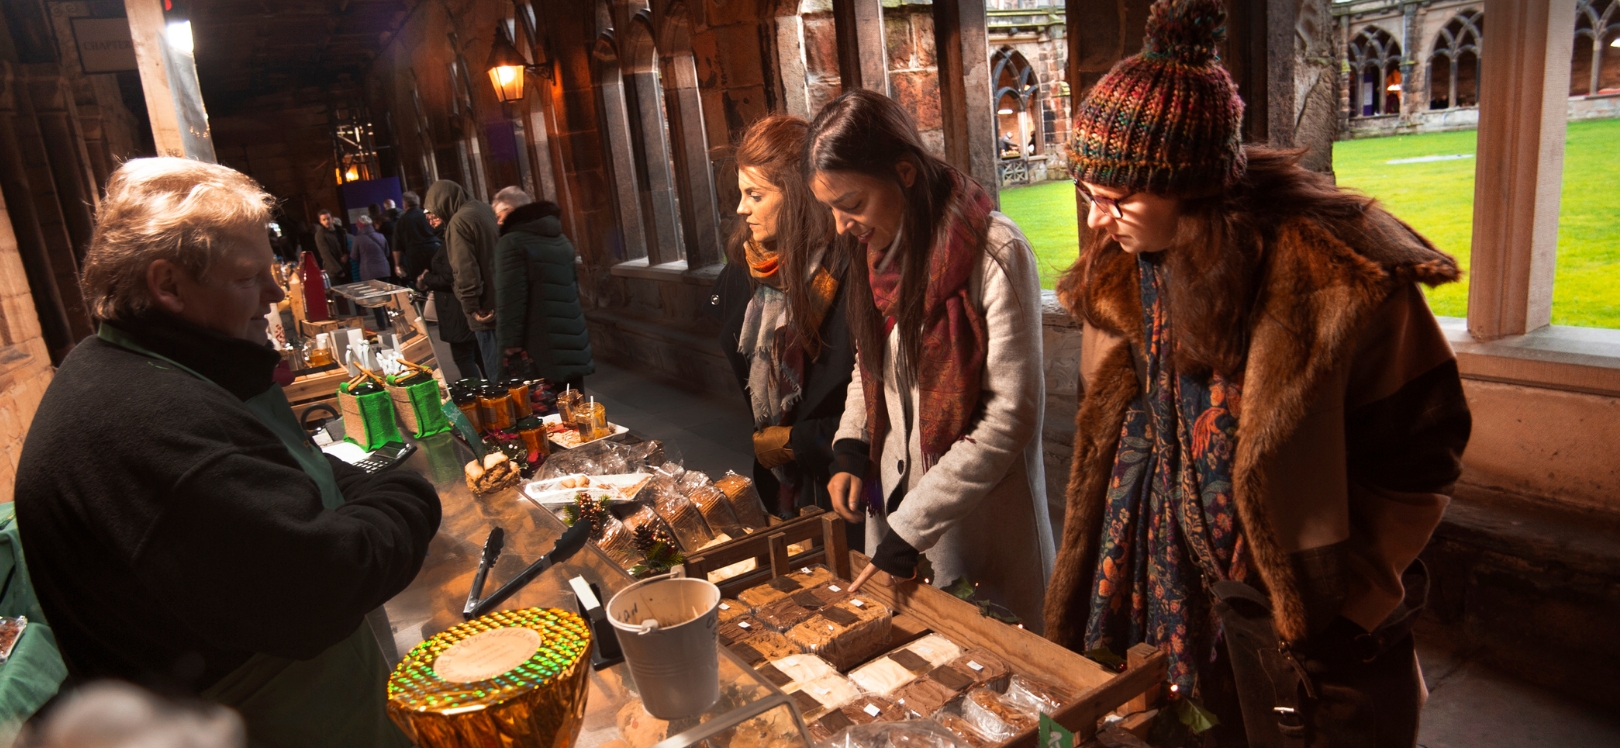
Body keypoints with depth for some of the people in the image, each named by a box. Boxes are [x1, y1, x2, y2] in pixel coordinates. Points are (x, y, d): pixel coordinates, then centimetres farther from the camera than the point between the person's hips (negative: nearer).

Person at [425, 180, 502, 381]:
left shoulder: (459, 221, -16)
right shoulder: (486, 209, 10)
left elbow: (465, 268, -20)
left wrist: (471, 306, -16)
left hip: (486, 307, -8)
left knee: (496, 369, 0)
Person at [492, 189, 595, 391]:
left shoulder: (512, 242, -10)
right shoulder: (561, 239, 17)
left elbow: (510, 299, -17)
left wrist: (509, 342, -14)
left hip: (541, 347, -8)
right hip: (572, 341, 8)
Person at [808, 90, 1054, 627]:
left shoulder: (993, 251, -19)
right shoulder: (875, 249, 4)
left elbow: (1011, 415, -19)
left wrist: (911, 531, -18)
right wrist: (850, 447, -3)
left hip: (983, 516, -6)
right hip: (894, 496, 6)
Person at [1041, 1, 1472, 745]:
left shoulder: (1341, 273, -20)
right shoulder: (1119, 274, -5)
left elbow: (1417, 460, -11)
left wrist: (1344, 606, -10)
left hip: (1315, 625, -4)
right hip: (1174, 602, 4)